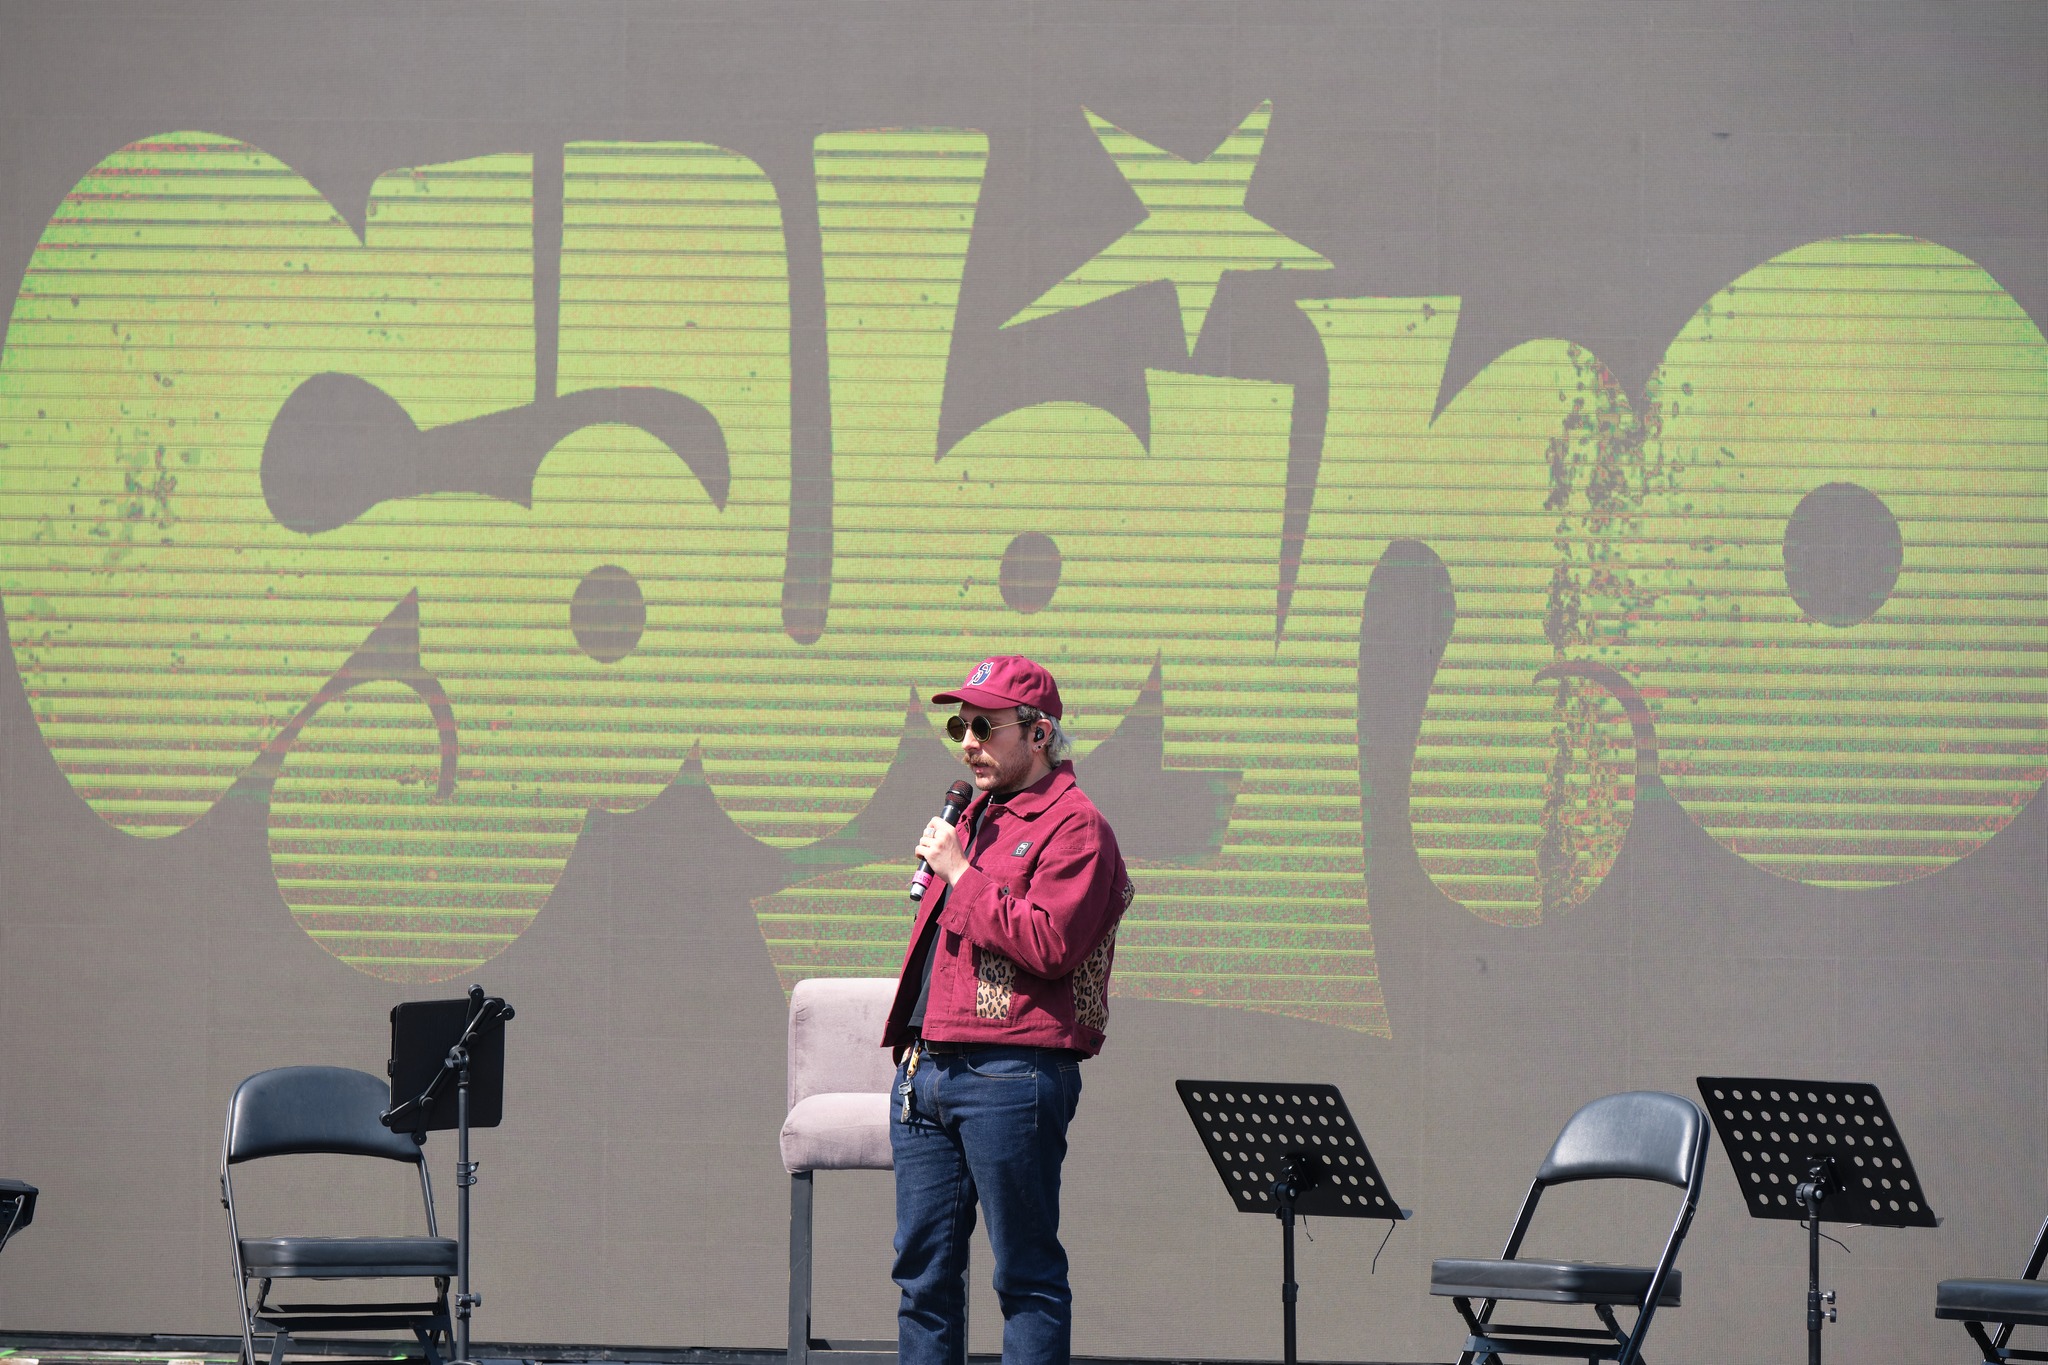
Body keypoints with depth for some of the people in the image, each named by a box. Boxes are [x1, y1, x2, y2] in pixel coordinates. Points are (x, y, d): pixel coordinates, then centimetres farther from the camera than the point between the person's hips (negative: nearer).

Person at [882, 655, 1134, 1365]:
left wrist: (961, 875, -13)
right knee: (924, 1272, 9)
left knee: (1025, 1275, -4)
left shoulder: (1074, 825, -5)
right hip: (925, 1070, 9)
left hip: (1011, 1073, -9)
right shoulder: (974, 818, 22)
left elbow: (1049, 944, -19)